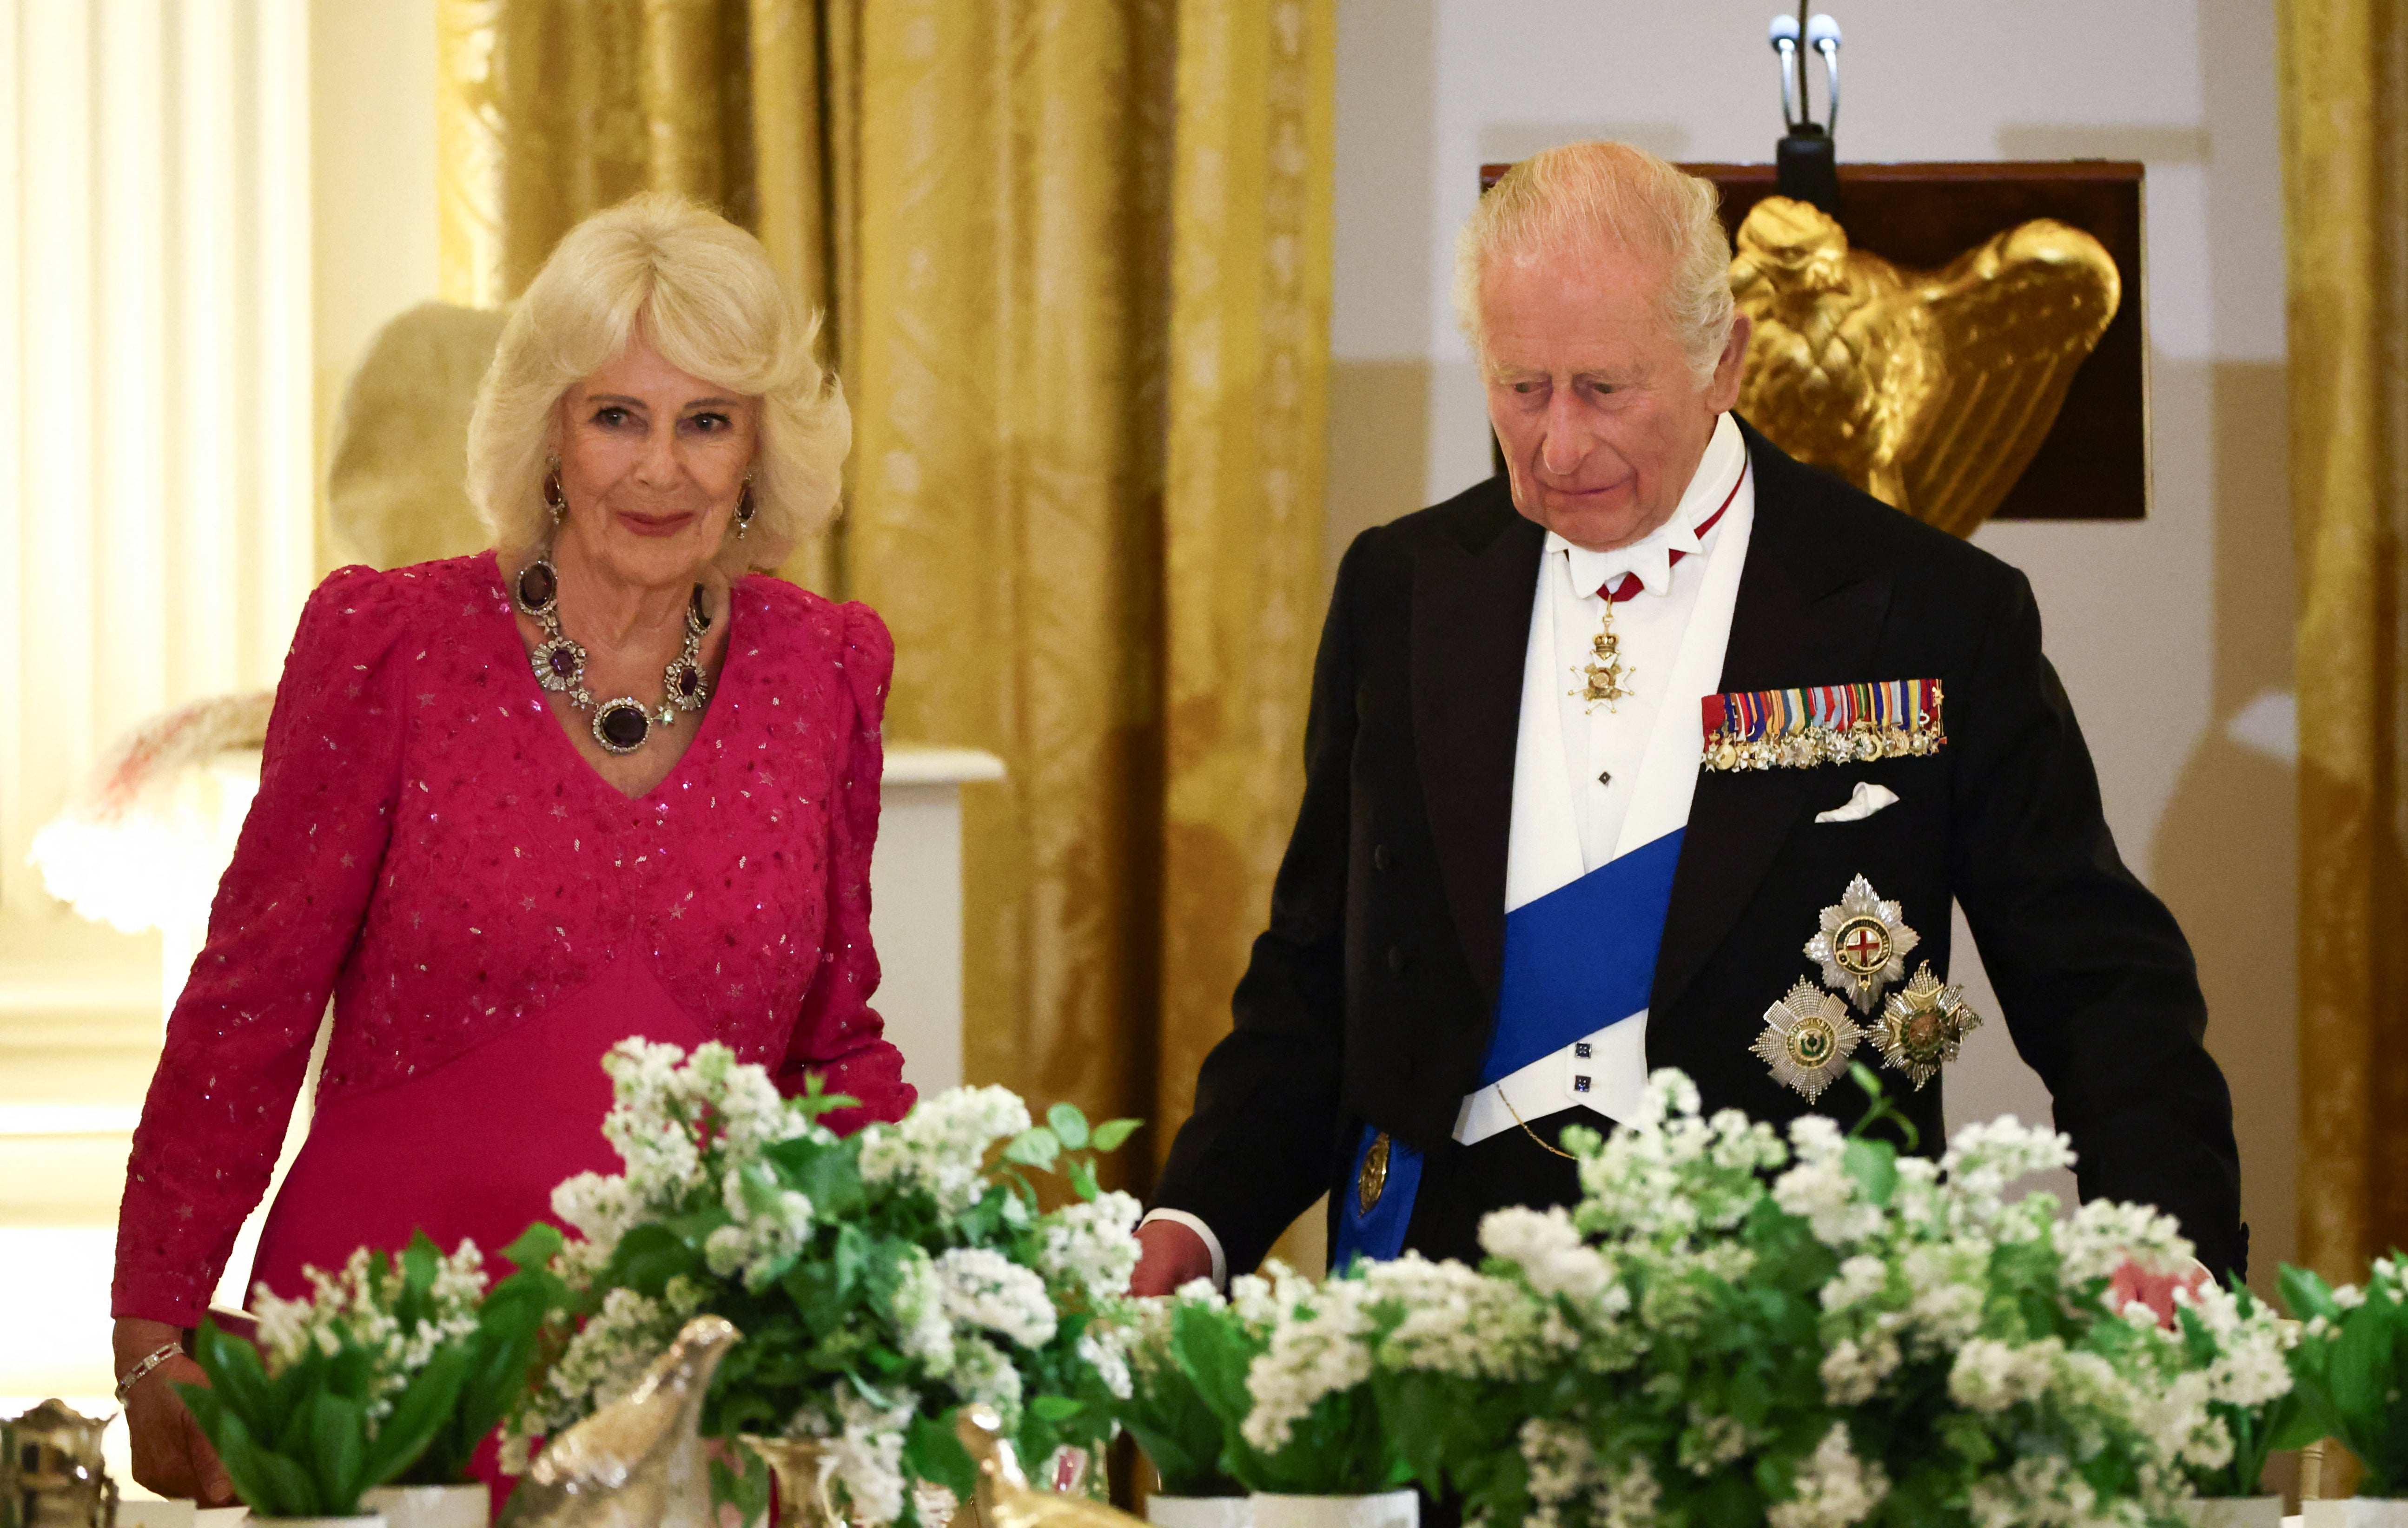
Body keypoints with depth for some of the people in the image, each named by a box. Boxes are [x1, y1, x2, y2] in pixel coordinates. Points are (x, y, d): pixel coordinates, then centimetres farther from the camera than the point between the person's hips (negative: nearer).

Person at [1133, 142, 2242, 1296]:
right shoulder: (1400, 594, 14)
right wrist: (1198, 1221, 2)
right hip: (1445, 1265, 2)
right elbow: (1314, 972, 19)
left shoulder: (1933, 616, 3)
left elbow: (2103, 985, 4)